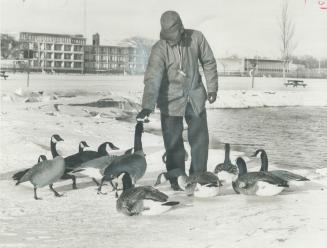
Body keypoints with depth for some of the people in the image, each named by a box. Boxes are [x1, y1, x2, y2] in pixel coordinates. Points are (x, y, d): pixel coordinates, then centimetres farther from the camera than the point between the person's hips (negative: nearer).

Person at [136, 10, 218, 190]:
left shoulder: (196, 38, -12)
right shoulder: (159, 49, -20)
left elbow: (208, 62, 2)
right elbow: (152, 78, -29)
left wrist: (212, 87, 2)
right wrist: (147, 106, -38)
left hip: (195, 96, 2)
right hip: (171, 100, -2)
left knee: (200, 139, 8)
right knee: (173, 142, 1)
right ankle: (176, 179, 17)